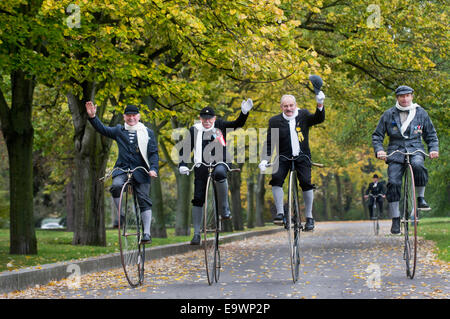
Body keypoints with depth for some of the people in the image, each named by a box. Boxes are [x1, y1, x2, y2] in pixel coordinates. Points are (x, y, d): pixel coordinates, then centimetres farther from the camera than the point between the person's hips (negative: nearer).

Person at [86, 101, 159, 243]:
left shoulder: (147, 133, 6)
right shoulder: (119, 130, 11)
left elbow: (153, 153, 5)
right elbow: (102, 129, 11)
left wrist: (153, 168, -10)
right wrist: (92, 117, -4)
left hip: (141, 171, -1)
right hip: (122, 169, 1)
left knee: (144, 201, -5)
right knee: (116, 186, -29)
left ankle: (147, 233, 0)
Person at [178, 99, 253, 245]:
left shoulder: (220, 125, 3)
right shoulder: (194, 130, 3)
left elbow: (237, 124, -5)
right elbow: (185, 149, 7)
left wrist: (244, 113, -23)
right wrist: (182, 165, -7)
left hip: (220, 162, -2)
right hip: (201, 166, 2)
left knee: (219, 173, -39)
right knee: (198, 199, -1)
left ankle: (224, 207, -24)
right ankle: (197, 233, 8)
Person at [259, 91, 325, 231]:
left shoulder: (303, 115, 4)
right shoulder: (275, 121, 1)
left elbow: (318, 119, -11)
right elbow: (269, 142, 3)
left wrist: (320, 105, -28)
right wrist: (265, 159, -9)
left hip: (302, 156, 0)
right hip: (283, 157, 0)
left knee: (306, 182, -15)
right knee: (276, 178, -23)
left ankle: (309, 217, -1)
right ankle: (280, 212, -14)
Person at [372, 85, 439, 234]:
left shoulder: (421, 113, 9)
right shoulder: (388, 115, 7)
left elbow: (431, 134, 16)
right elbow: (377, 135, 10)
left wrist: (434, 149, -1)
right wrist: (379, 150, -8)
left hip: (415, 150, 0)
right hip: (396, 151, 1)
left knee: (418, 166, -35)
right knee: (393, 183, -15)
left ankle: (420, 198, -15)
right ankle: (395, 220, -7)